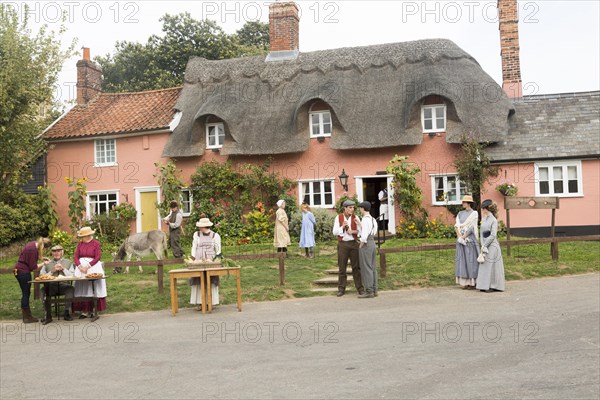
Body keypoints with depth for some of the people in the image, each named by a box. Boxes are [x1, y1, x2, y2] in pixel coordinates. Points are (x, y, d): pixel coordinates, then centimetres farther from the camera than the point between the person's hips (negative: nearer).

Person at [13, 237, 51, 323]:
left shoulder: (34, 244, 2)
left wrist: (43, 258, 8)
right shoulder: (33, 250, -25)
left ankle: (27, 316, 20)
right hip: (23, 272, -10)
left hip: (20, 271, 10)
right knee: (26, 293, -3)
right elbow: (33, 267, -20)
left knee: (26, 293, 14)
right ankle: (27, 317, 4)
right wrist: (43, 263, -7)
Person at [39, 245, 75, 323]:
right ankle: (48, 316, -23)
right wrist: (52, 271, -2)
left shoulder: (68, 262, 21)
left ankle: (67, 313, -23)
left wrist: (63, 269, -2)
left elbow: (72, 276, 9)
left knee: (71, 288, -34)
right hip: (51, 286, 1)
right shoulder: (47, 264, 21)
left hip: (64, 285, 0)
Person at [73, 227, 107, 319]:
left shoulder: (96, 243, -3)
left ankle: (92, 311, 3)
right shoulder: (80, 244, 9)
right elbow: (76, 257, 4)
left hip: (93, 267, -3)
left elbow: (98, 257, -8)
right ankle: (84, 311, 5)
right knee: (82, 290, 1)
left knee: (92, 289, -3)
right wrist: (80, 266, -13)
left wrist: (88, 266, -15)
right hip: (81, 267, 4)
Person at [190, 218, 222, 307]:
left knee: (211, 282, 0)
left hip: (211, 263, -1)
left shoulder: (215, 235, 1)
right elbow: (194, 248, 6)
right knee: (198, 282, -2)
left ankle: (211, 303, 7)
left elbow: (218, 250, 4)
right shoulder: (196, 234, 6)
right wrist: (193, 260, -1)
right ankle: (200, 303, 3)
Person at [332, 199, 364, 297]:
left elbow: (361, 231, -2)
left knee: (356, 266, 1)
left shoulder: (355, 218, 1)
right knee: (342, 267, 2)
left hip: (354, 243, 1)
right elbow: (335, 232, -5)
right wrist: (342, 226, -21)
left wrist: (353, 231, -21)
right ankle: (341, 289, 9)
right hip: (342, 244, -1)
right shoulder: (338, 218, -1)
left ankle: (360, 288, 9)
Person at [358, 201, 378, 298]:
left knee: (366, 269, -4)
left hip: (366, 244, -9)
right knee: (373, 268, 11)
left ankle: (369, 291, -3)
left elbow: (364, 235, -21)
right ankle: (374, 290, 16)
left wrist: (360, 246, -10)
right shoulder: (373, 219, 11)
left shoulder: (365, 219, -15)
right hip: (373, 243, 9)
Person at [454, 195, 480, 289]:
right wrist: (459, 236, -11)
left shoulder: (474, 213, -4)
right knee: (463, 259, 4)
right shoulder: (460, 213, 13)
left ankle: (473, 282, 1)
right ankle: (465, 282, 8)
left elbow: (471, 227, -12)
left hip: (470, 238, -5)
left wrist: (463, 237, -16)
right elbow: (457, 226, 4)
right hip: (461, 239, 6)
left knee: (471, 259, -4)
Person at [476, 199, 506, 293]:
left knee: (492, 266, -2)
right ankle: (485, 286, 13)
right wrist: (483, 245, -5)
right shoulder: (484, 219, 11)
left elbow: (493, 235, -14)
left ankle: (493, 286, 6)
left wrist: (485, 245, -13)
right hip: (485, 245, 7)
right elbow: (482, 233, 7)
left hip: (492, 245, -7)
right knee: (484, 266, 8)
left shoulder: (494, 220, -9)